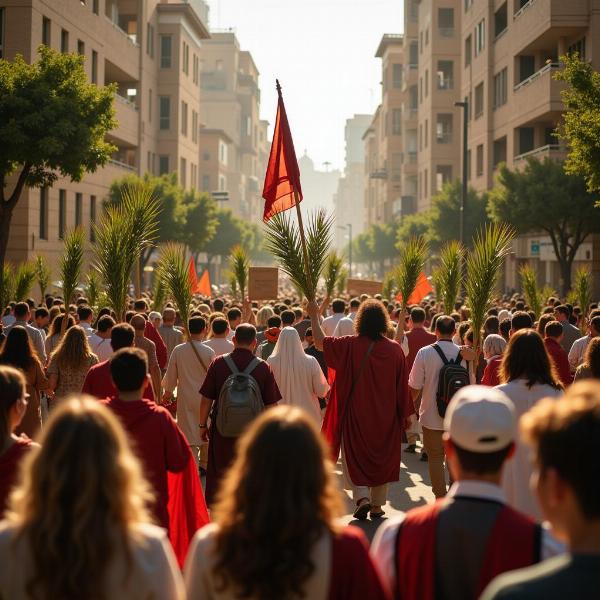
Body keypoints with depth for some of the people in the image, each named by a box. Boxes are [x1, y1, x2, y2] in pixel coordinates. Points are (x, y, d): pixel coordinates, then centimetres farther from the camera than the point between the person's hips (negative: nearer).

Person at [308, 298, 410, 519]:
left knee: (354, 456, 10)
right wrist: (404, 415, 8)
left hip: (356, 414, -2)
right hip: (385, 418, 2)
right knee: (382, 458, 14)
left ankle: (362, 497, -8)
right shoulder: (395, 349, -6)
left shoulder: (350, 346, -13)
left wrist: (314, 316, 11)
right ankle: (377, 505, 19)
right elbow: (402, 386, -2)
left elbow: (320, 342, -3)